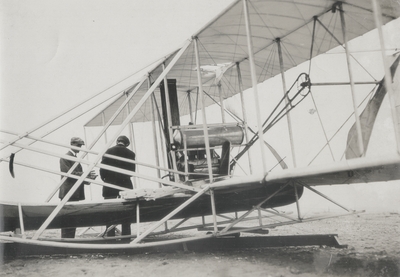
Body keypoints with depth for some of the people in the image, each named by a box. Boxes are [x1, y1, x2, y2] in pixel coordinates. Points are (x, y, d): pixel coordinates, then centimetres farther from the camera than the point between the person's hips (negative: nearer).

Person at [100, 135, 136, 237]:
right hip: (125, 185, 0)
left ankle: (110, 238, 2)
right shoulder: (131, 154, -1)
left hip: (110, 186, 0)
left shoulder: (108, 151, -2)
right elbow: (132, 171, 1)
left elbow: (102, 169, -3)